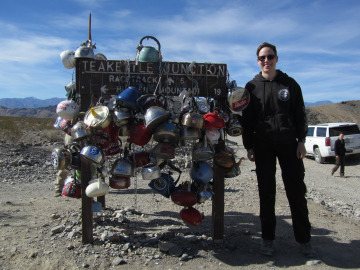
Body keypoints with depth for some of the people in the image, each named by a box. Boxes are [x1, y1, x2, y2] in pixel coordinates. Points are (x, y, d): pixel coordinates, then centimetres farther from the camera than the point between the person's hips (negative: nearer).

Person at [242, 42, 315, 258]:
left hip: (289, 143, 0)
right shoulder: (252, 87, 7)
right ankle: (268, 238, 16)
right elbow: (247, 119, 6)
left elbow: (300, 114, 7)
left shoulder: (290, 84, 7)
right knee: (267, 192, 5)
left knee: (297, 191, 1)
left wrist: (301, 140, -1)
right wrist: (249, 146, 1)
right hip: (263, 145, 0)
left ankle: (304, 239, 14)